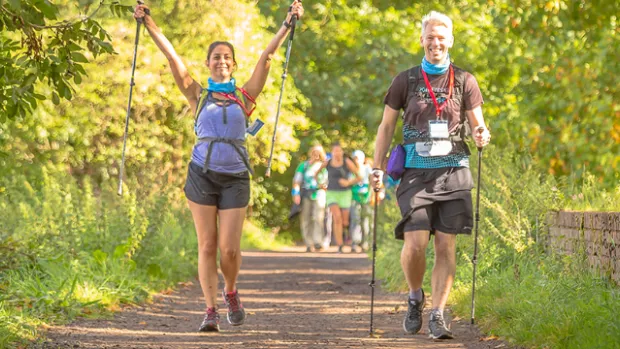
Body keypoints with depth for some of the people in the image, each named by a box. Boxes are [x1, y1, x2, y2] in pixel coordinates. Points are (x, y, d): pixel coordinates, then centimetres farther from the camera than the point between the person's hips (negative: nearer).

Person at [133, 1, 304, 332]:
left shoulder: (245, 95, 10)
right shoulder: (198, 95, 9)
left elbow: (266, 56, 6)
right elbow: (172, 56, 4)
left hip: (235, 177, 0)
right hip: (202, 175, 0)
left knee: (229, 248, -5)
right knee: (207, 246, -1)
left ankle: (230, 292, 24)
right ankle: (210, 310, 5)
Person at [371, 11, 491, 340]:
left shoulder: (464, 81, 7)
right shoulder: (405, 81, 7)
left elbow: (478, 124, 10)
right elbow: (386, 126, 10)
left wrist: (481, 135, -14)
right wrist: (377, 168, 1)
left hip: (453, 172, 1)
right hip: (416, 172, -1)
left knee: (446, 246, -3)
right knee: (414, 243, -12)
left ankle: (437, 315, 4)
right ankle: (415, 298, 15)